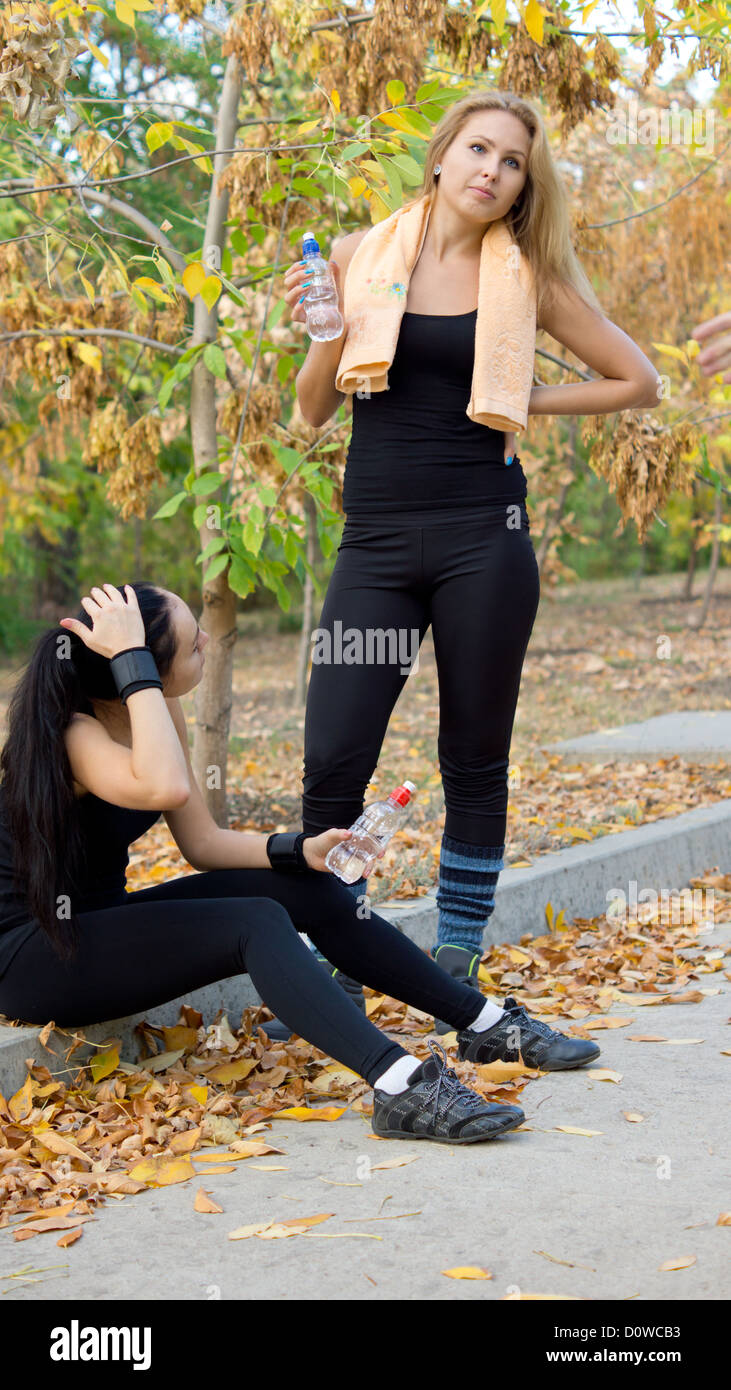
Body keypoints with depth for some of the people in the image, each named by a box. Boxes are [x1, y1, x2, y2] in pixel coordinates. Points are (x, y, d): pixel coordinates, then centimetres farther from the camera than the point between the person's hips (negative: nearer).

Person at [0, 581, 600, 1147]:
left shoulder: (157, 708, 2)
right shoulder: (68, 732, -24)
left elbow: (202, 841, 5)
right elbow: (165, 787, -45)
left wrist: (302, 851, -9)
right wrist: (132, 661, -37)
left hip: (103, 919, 9)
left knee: (311, 894, -4)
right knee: (256, 923, -28)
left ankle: (488, 1026, 4)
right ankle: (404, 1092, -41)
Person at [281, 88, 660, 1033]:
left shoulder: (529, 278, 4)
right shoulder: (361, 254, 6)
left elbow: (639, 381, 11)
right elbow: (314, 409, 10)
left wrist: (521, 401, 3)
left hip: (483, 539, 0)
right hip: (376, 545, 1)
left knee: (474, 765, 7)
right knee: (331, 763, -7)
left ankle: (456, 974, 20)